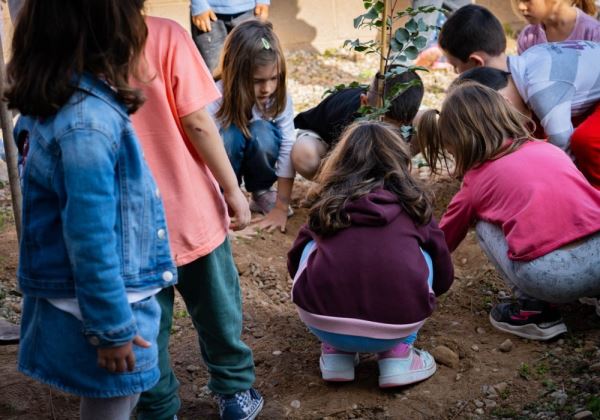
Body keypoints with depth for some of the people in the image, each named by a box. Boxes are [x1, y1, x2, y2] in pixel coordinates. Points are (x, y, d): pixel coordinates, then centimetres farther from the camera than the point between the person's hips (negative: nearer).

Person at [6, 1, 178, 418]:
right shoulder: (86, 123, -29)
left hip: (112, 296, 9)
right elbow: (90, 240, -26)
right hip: (103, 306, -9)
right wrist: (112, 329, -18)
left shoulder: (62, 102, 1)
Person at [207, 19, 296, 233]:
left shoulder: (280, 97, -24)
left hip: (255, 157, 3)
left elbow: (287, 150, -24)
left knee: (261, 132, -32)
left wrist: (281, 207, -27)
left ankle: (262, 192, -6)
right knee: (231, 134, -36)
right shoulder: (215, 101, -33)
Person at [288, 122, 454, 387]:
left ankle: (336, 351, 20)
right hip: (397, 326, 0)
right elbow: (444, 277, 28)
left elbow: (294, 262, 35)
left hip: (323, 324, 1)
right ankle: (398, 352, 16)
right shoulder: (413, 203, 17)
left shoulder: (328, 204, 19)